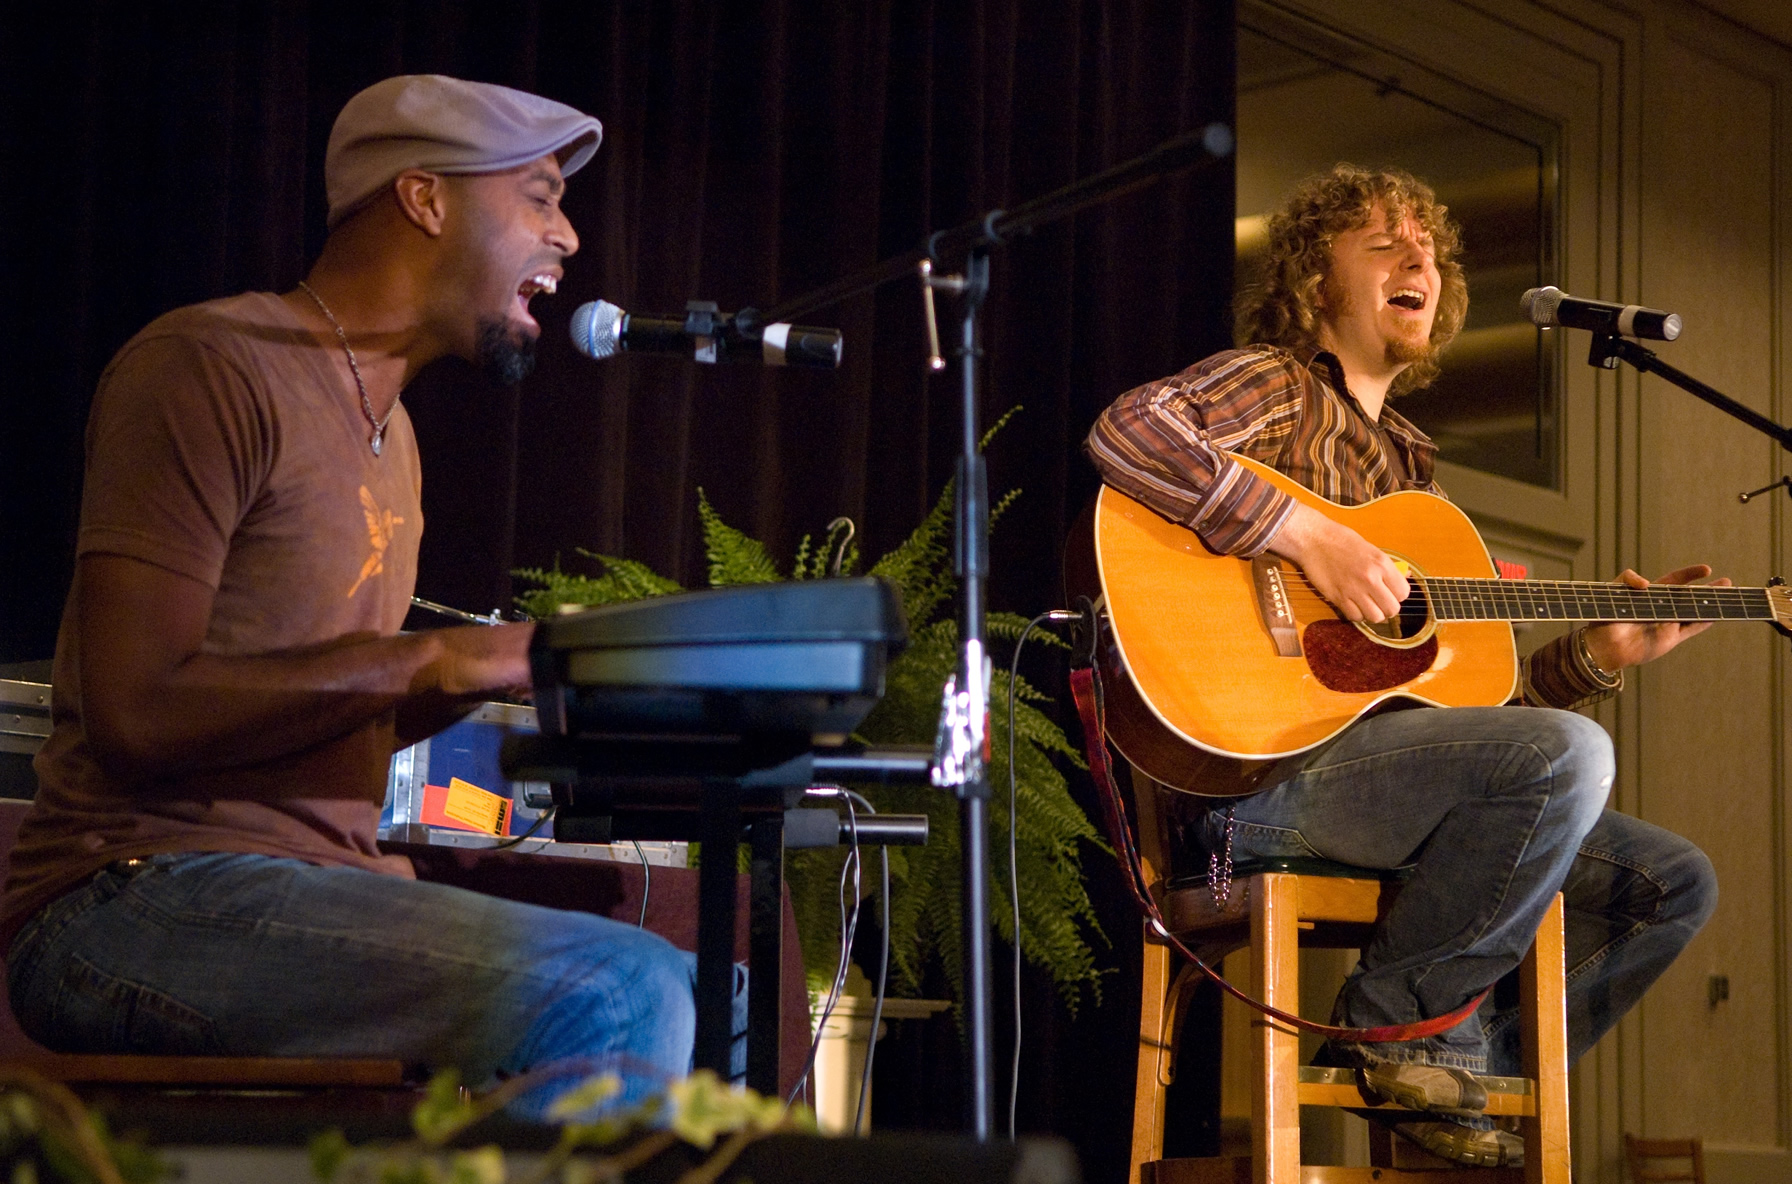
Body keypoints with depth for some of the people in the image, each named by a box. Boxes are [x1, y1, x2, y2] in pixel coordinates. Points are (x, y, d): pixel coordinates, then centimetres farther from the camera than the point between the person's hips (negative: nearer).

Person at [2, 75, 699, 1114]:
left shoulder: (389, 432, 22)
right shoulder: (209, 369, -9)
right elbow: (137, 714, -18)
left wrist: (515, 668, 5)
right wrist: (431, 658, -17)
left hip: (315, 888, 9)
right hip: (138, 898, -9)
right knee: (618, 994, -28)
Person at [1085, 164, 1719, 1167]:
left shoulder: (1410, 465, 26)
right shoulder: (1277, 386, 4)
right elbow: (1125, 430, -20)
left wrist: (1596, 657, 11)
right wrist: (1307, 535, -21)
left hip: (1398, 766, 8)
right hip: (1272, 772, -8)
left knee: (1672, 881, 2)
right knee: (1568, 754, -29)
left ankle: (1467, 1073, 6)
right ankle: (1403, 1015, -12)